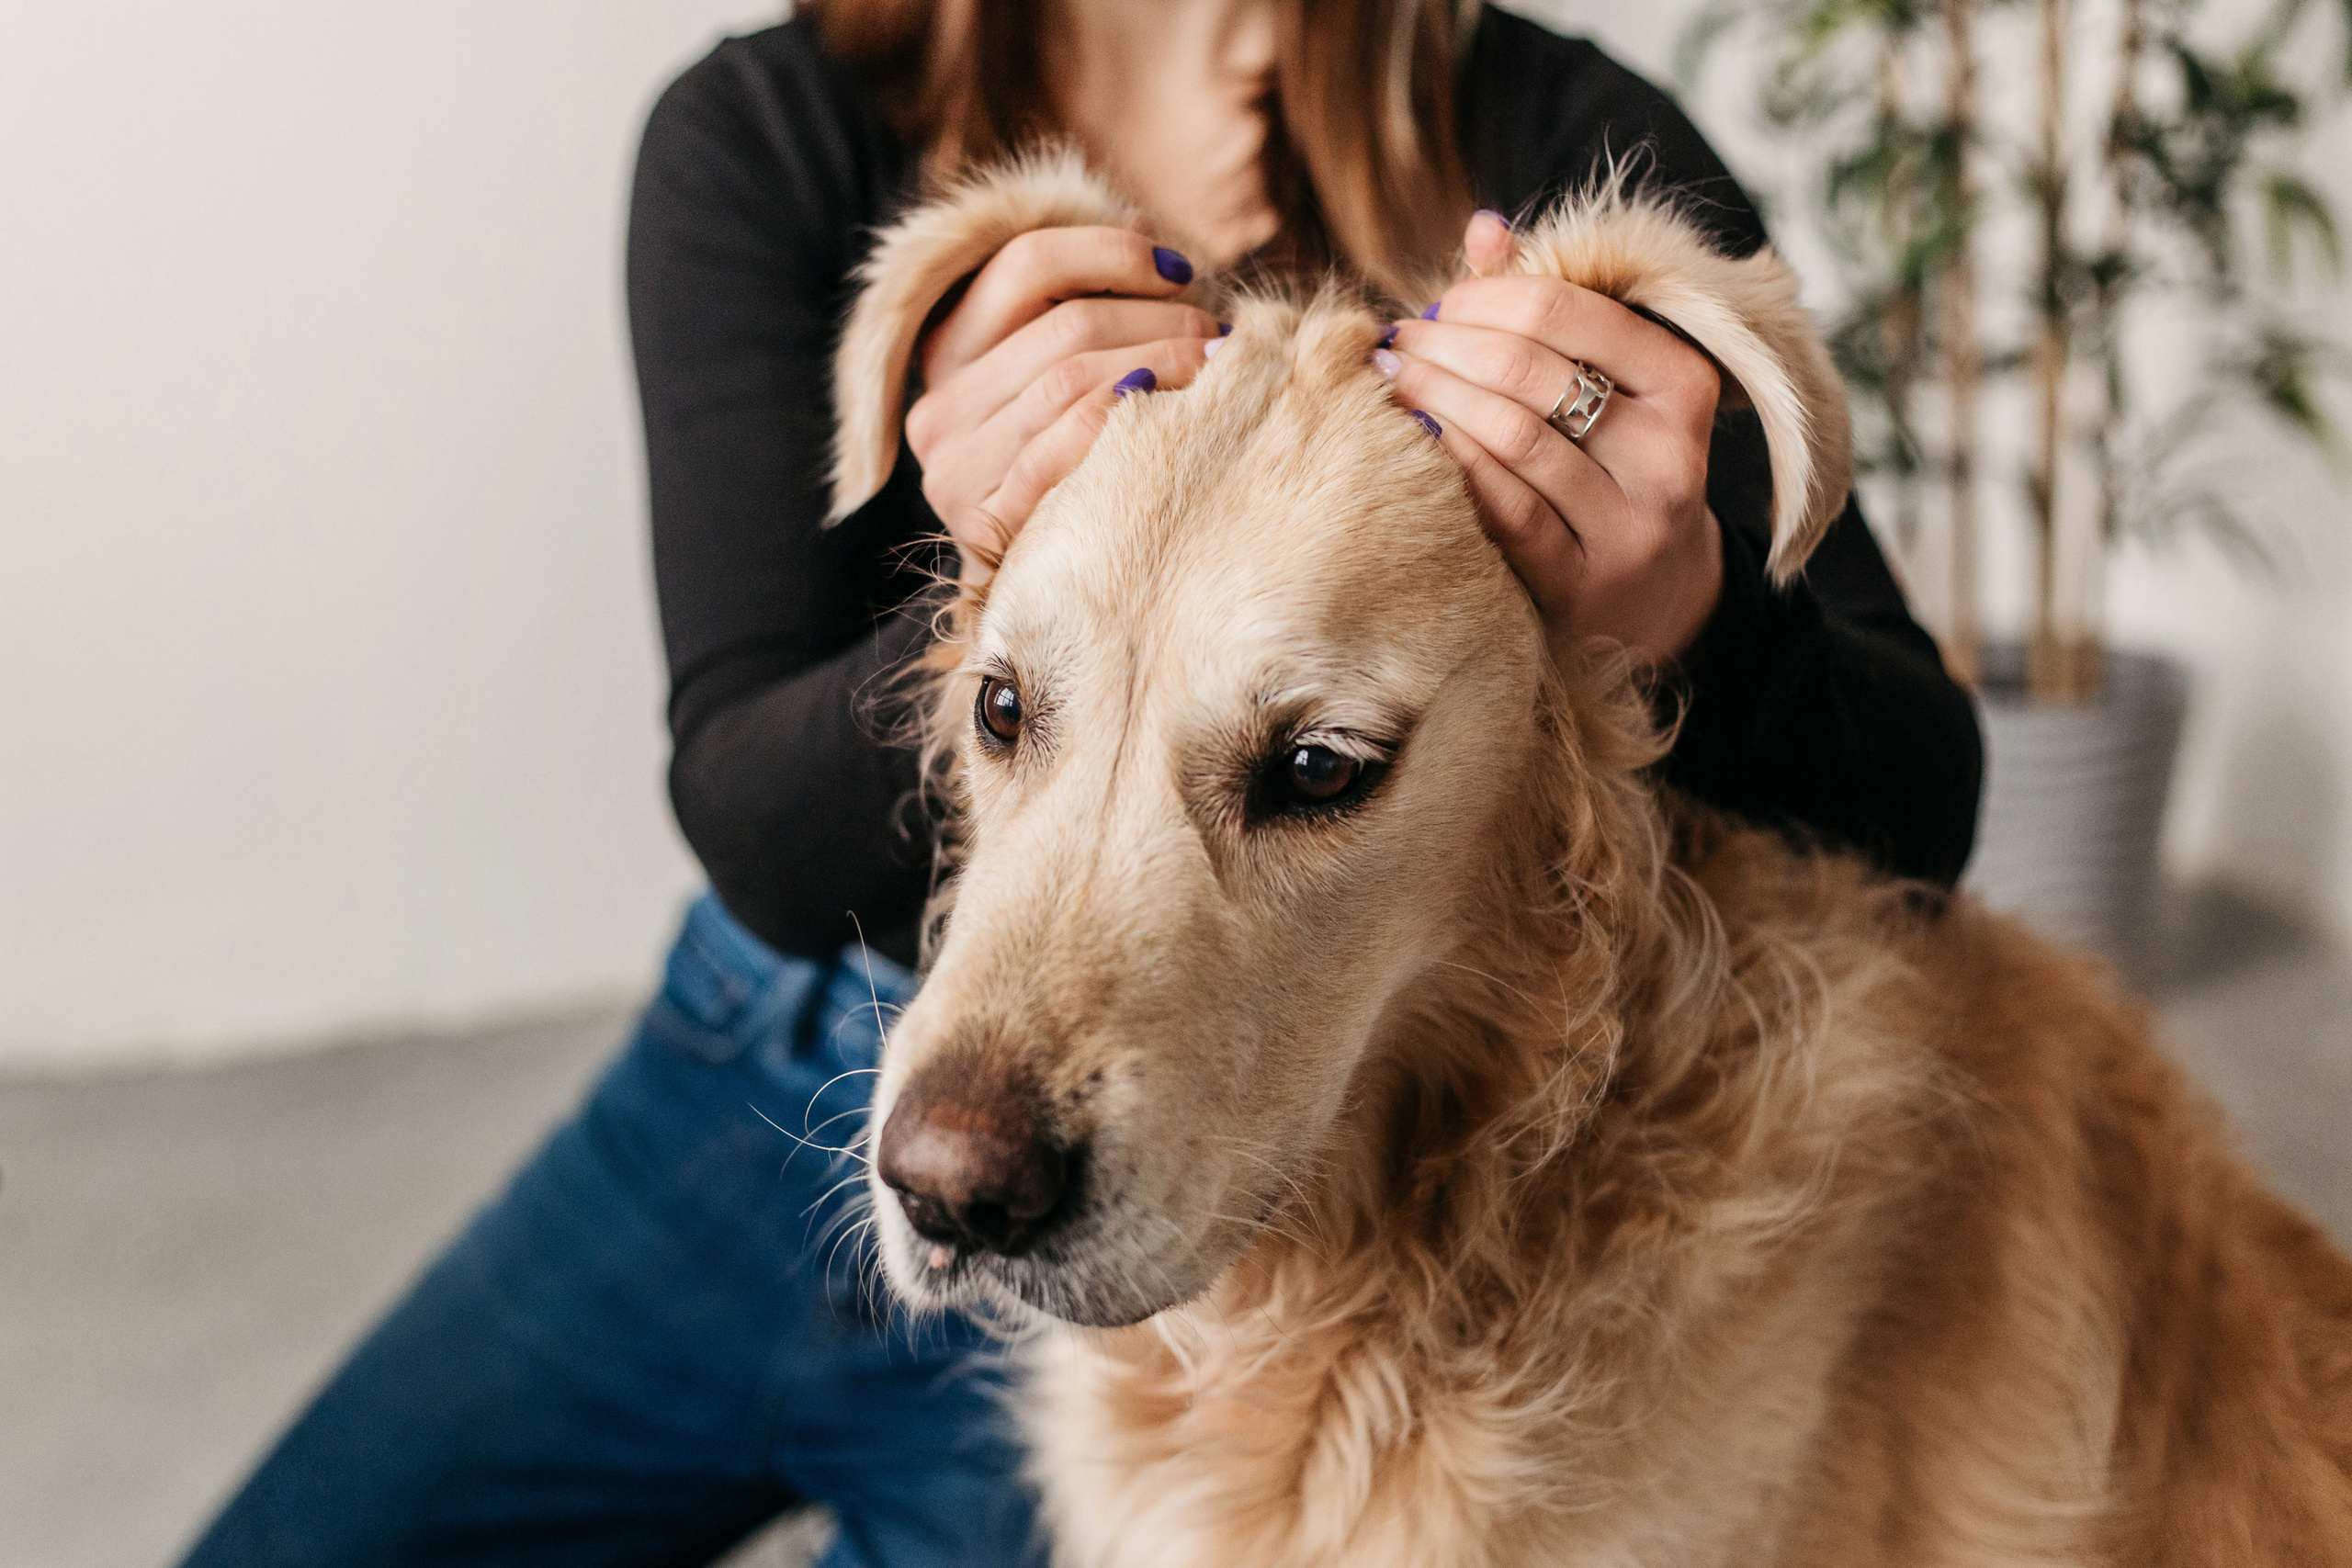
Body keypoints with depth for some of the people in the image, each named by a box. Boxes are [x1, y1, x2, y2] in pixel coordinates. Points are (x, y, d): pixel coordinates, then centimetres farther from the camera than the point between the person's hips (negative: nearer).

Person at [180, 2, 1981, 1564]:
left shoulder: (1571, 158, -14)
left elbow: (1913, 825, -15)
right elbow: (757, 828, -13)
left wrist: (1683, 615, -37)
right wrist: (992, 605, -34)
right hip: (757, 1068, 4)